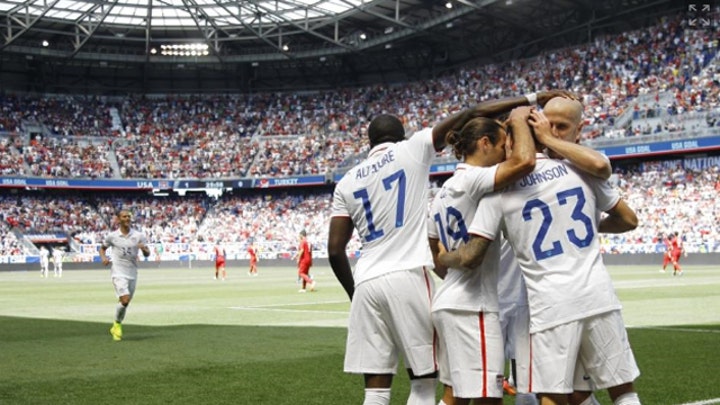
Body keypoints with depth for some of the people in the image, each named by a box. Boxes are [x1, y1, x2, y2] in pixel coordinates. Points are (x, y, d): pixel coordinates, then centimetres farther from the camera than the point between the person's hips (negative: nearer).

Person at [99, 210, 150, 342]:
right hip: (118, 273, -3)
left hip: (132, 274, 3)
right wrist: (103, 258, -5)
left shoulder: (139, 236, 2)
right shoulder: (112, 236, 0)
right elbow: (102, 248, 15)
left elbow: (147, 254, 2)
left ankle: (116, 328, 30)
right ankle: (117, 325, 5)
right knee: (125, 300, -19)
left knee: (125, 303, 9)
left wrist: (144, 249, -21)